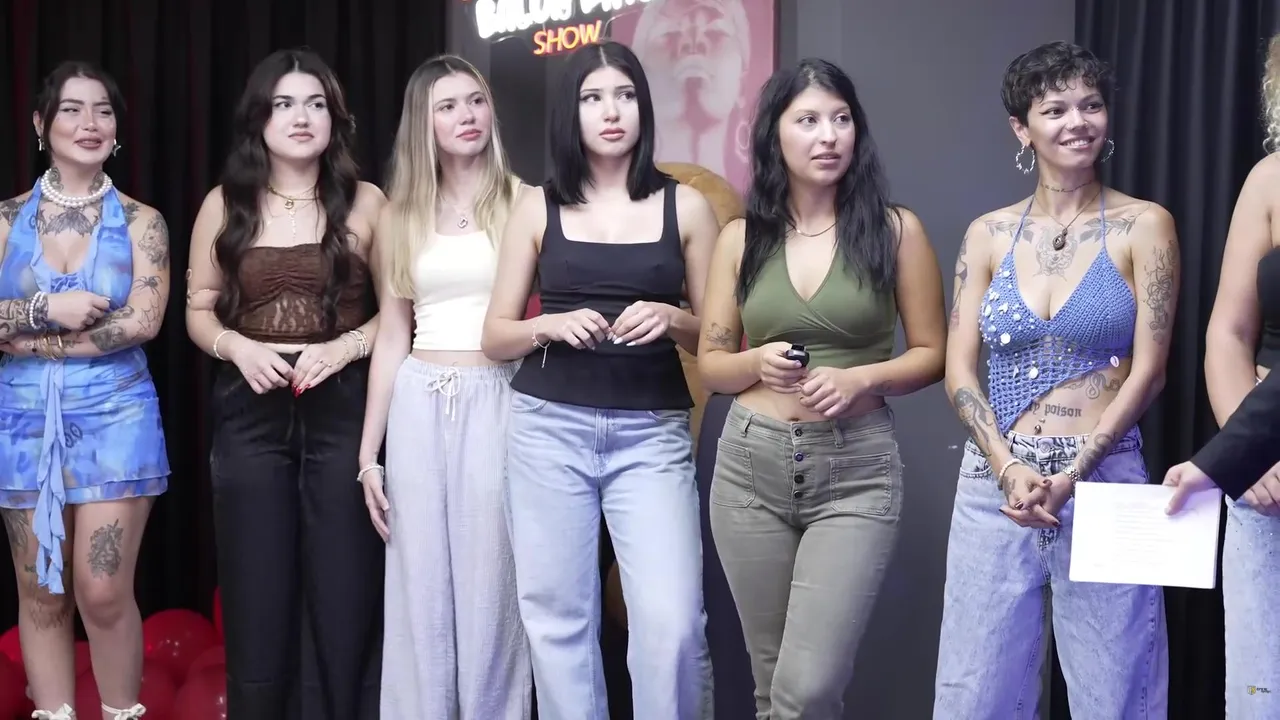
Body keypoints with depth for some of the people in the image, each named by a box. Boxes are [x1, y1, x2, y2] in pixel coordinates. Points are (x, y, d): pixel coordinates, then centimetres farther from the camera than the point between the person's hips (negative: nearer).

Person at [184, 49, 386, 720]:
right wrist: (237, 346, -9)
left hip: (342, 411, -1)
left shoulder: (365, 202, 3)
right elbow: (198, 308, 11)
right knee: (257, 597, 5)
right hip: (251, 416, 1)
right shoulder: (225, 204, 7)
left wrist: (345, 346, -12)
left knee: (343, 593, 2)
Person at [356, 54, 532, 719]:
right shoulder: (401, 214, 11)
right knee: (420, 589, 6)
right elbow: (391, 337, 12)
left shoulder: (522, 201, 2)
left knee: (489, 585, 0)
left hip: (496, 399, -3)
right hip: (419, 405, 3)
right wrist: (368, 453, 9)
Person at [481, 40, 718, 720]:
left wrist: (672, 319, -11)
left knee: (673, 620, -11)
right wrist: (552, 325, -11)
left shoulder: (685, 206, 6)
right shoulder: (537, 207, 7)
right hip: (548, 428, 1)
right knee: (558, 617, 3)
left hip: (652, 433, -1)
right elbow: (495, 337, 9)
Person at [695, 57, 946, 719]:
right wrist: (758, 363, -12)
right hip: (750, 467, 3)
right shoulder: (741, 238, 4)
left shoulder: (895, 230, -1)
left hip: (856, 471, -2)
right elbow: (710, 364, 9)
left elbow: (932, 354, 3)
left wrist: (858, 379, -14)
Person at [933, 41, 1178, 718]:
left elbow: (1148, 369, -5)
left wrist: (1071, 474, -13)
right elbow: (959, 371, 4)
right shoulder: (988, 235, 7)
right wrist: (1009, 468, -11)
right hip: (995, 480, 2)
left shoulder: (1143, 226, 1)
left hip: (1103, 479, -2)